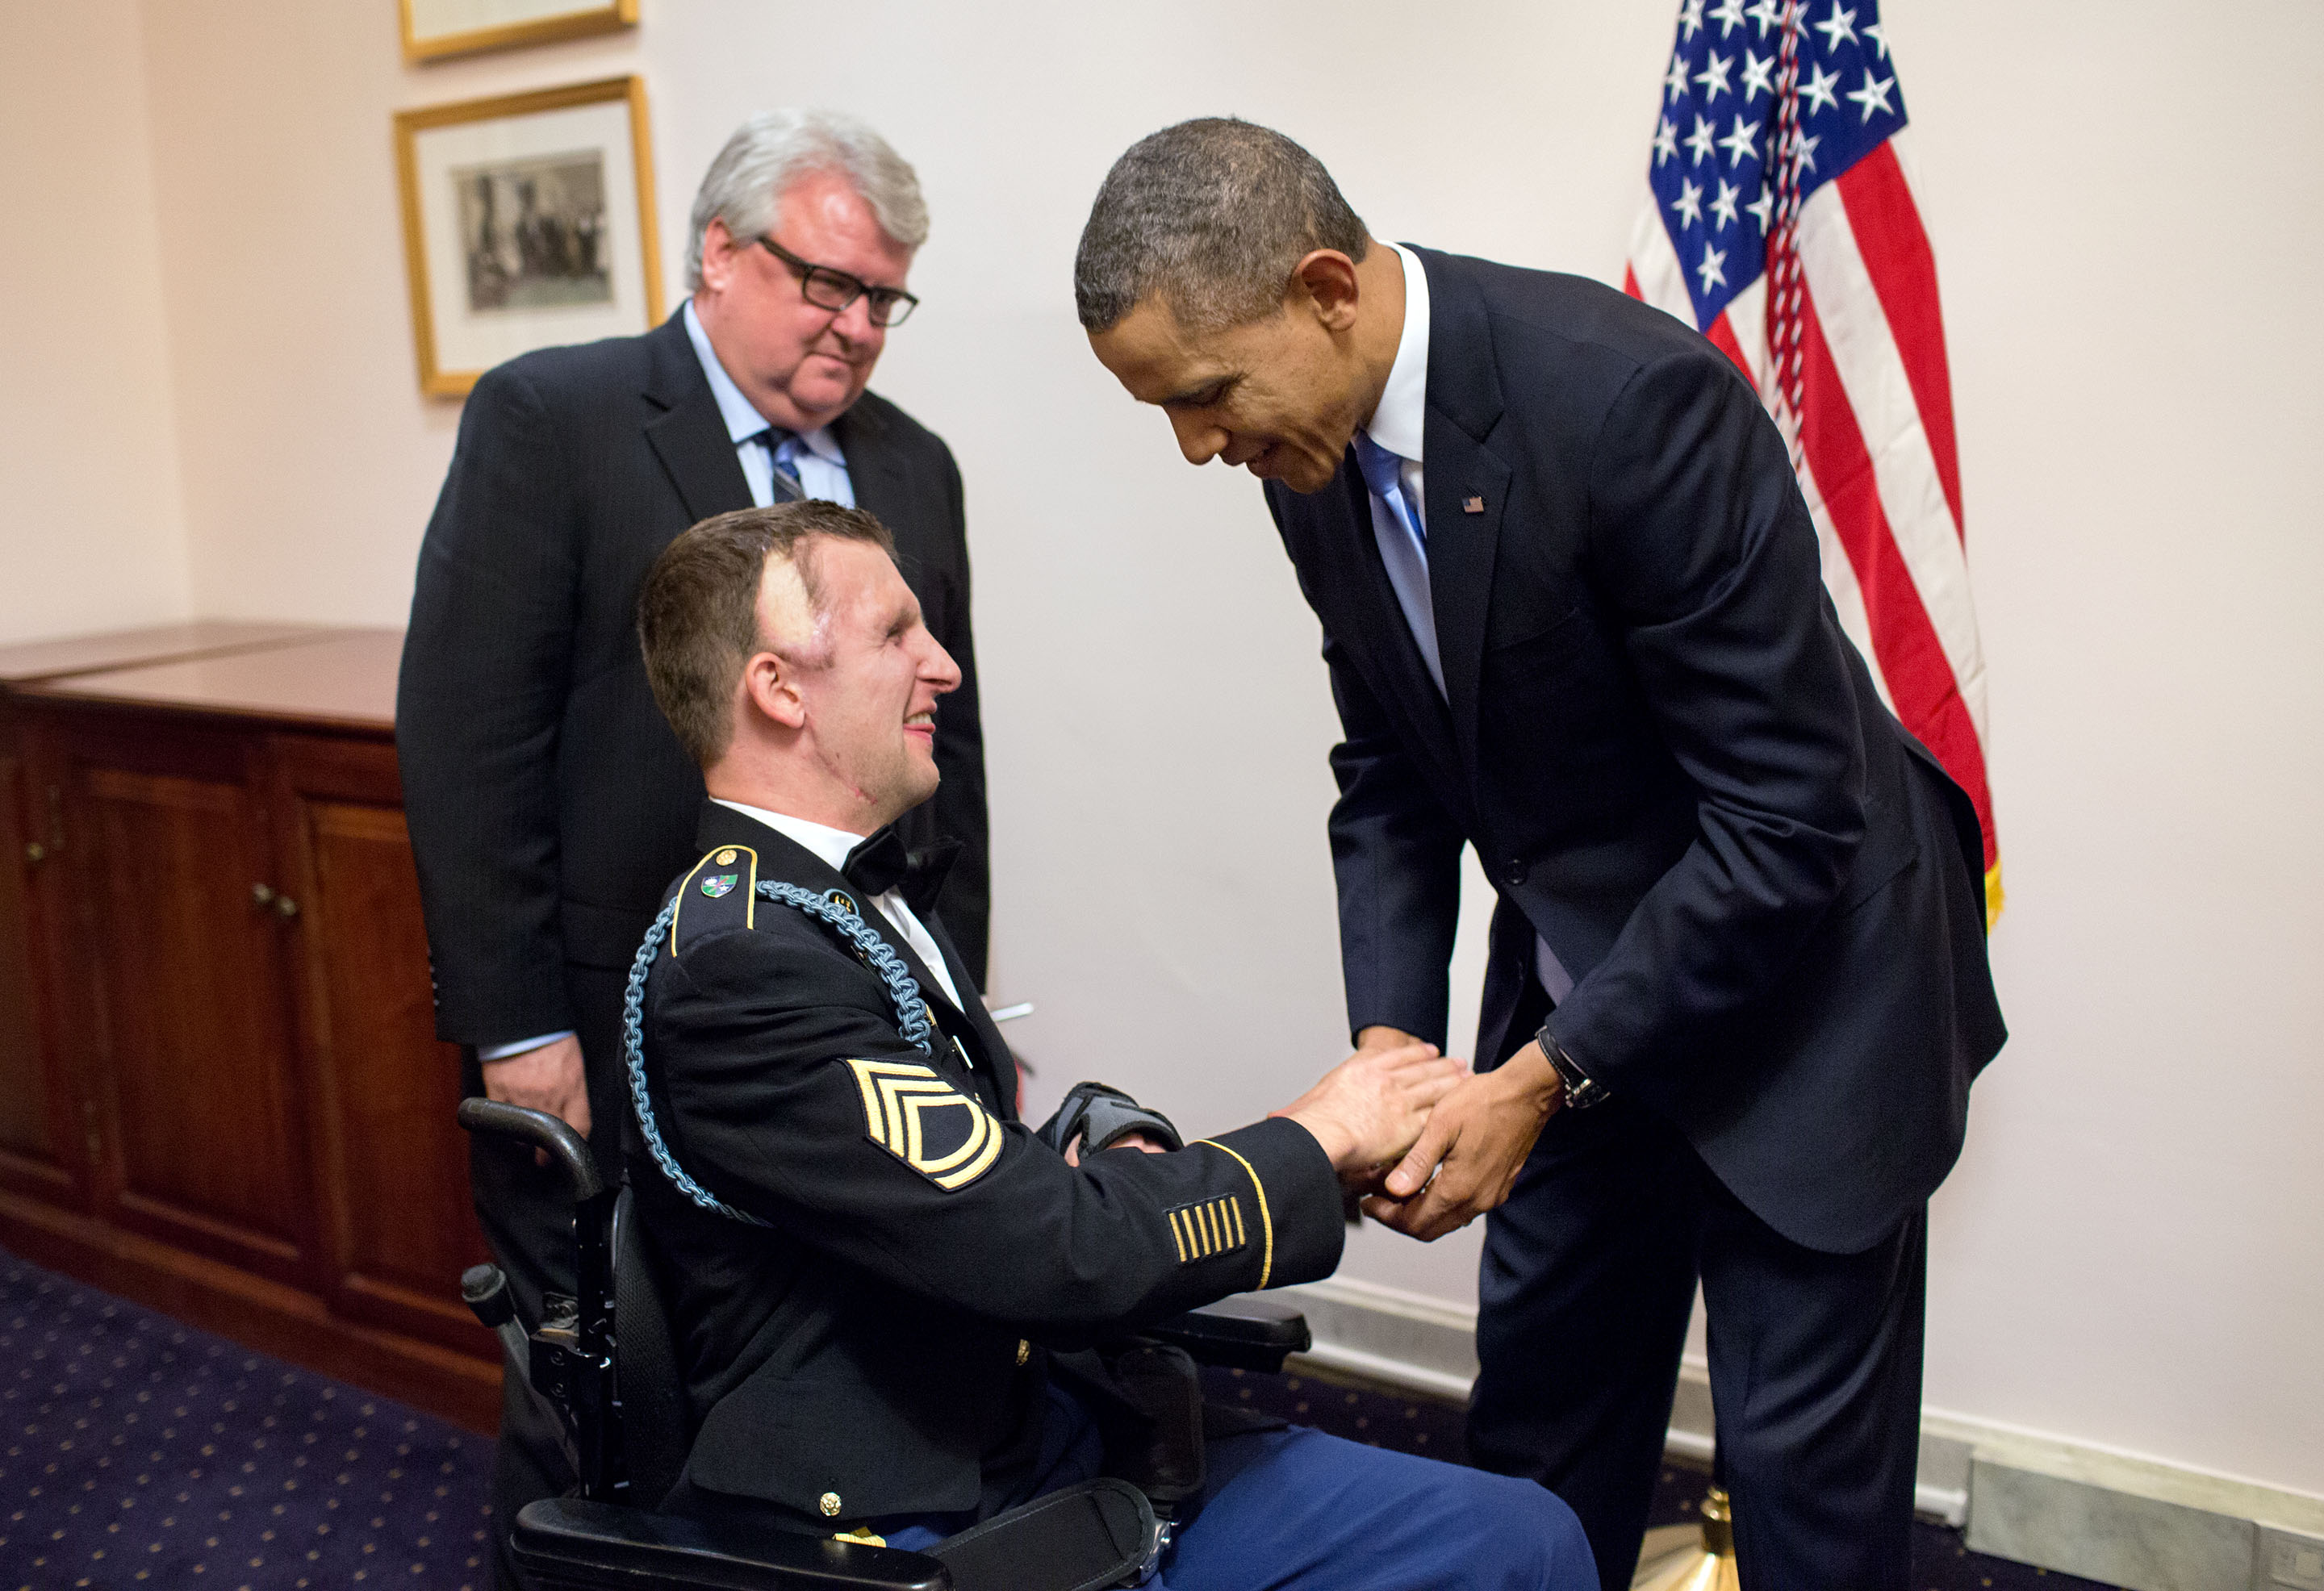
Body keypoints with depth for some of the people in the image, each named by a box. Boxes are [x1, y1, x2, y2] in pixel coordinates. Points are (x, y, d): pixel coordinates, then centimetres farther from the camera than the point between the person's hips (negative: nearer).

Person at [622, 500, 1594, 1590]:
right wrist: (1316, 1139, -11)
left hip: (1040, 1428, 9)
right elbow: (1057, 1250, -25)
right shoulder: (738, 960, -22)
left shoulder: (857, 898, 9)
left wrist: (1118, 1160, -7)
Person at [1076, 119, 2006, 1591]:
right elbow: (1390, 772, 4)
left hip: (1799, 975, -6)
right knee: (1537, 1415, 17)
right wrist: (1389, 1032, -9)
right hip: (1576, 982, 7)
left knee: (1807, 1468, 5)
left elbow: (1785, 820, -27)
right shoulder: (1314, 452, -6)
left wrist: (1545, 1078, -24)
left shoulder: (1632, 397, -30)